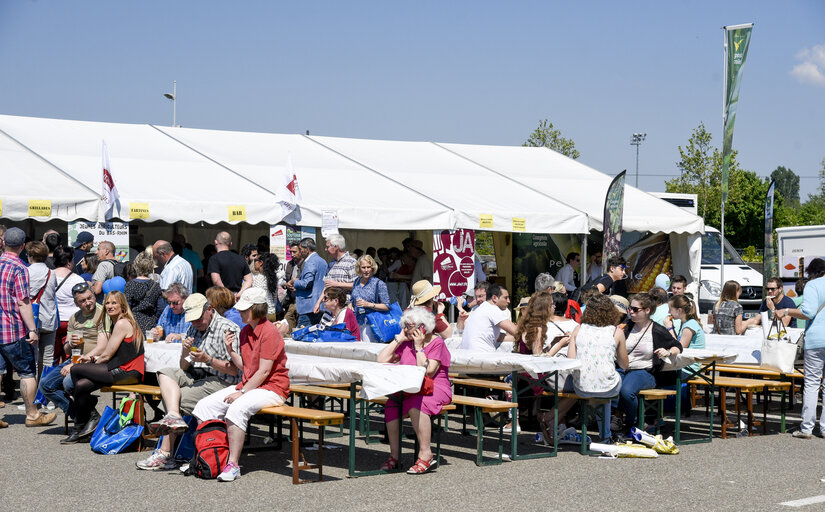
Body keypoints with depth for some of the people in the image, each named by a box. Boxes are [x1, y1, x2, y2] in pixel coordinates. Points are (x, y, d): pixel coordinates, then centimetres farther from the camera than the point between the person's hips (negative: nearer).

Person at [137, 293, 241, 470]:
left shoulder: (228, 329, -7)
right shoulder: (193, 330, 18)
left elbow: (234, 370, -12)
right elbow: (183, 368, 16)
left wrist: (208, 359, -22)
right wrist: (185, 353, -6)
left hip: (218, 382, -8)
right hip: (194, 377, 8)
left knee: (178, 400, -21)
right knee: (165, 373, -16)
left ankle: (165, 454, -15)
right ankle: (173, 416, -38)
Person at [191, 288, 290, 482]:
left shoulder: (269, 332, -15)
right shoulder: (245, 331, 13)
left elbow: (264, 371, -19)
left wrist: (242, 392, -18)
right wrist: (230, 350, 0)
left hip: (271, 389, -9)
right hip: (249, 385, 9)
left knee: (237, 408, -35)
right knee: (205, 405, -3)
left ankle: (233, 465, -31)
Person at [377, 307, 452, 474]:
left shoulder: (437, 343, -4)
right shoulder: (406, 343, 13)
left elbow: (428, 372, -15)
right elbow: (382, 360, 5)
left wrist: (419, 346, -12)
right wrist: (399, 338, 4)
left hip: (435, 388, -5)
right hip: (408, 389, 5)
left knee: (415, 404, -36)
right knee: (391, 403, -26)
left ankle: (426, 454, -29)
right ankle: (394, 455, -20)